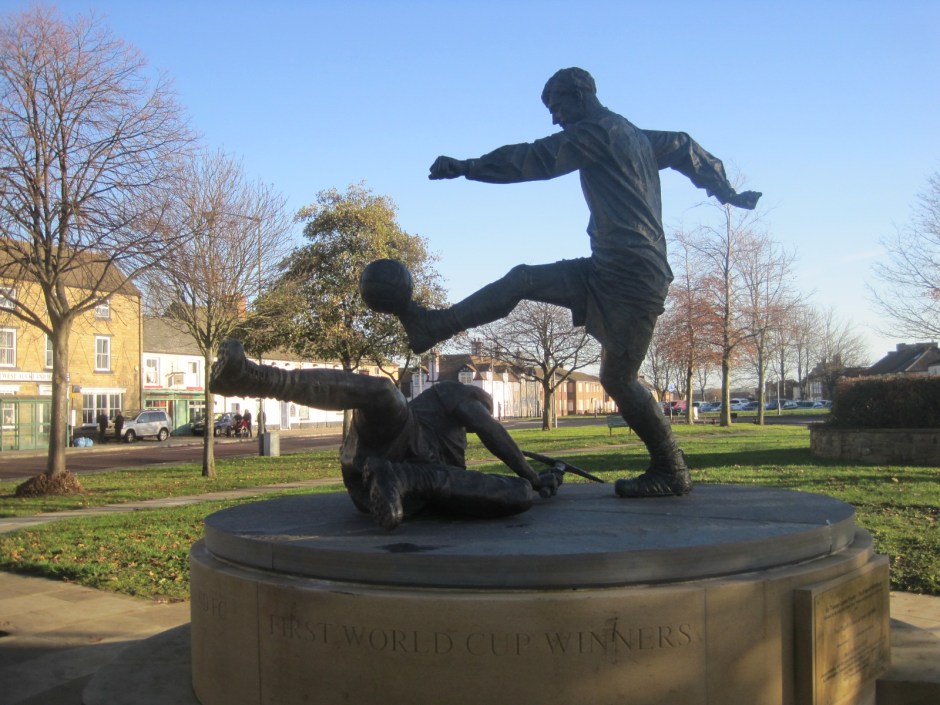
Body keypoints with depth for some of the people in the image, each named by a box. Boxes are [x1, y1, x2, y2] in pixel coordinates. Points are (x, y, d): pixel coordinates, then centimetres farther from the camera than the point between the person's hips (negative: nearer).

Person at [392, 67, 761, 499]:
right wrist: (727, 192, 43)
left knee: (618, 377, -6)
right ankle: (435, 326, 3)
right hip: (608, 269, 10)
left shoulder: (599, 131, -7)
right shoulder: (636, 136, 21)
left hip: (632, 275, -10)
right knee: (522, 279, 4)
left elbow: (534, 159, -11)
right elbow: (685, 148, 34)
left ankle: (672, 472, 4)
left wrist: (466, 167, -7)